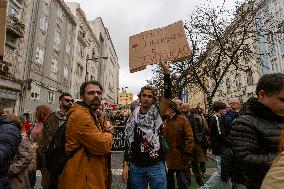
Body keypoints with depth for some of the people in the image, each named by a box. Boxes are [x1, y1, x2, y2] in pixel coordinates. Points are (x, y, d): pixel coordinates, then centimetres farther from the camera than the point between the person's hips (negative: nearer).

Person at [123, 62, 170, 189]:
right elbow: (128, 142, 6)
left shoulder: (157, 113, -4)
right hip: (136, 167, 2)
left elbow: (168, 95, -19)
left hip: (156, 166, -2)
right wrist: (125, 165, 4)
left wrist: (166, 73, -27)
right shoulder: (133, 118, 3)